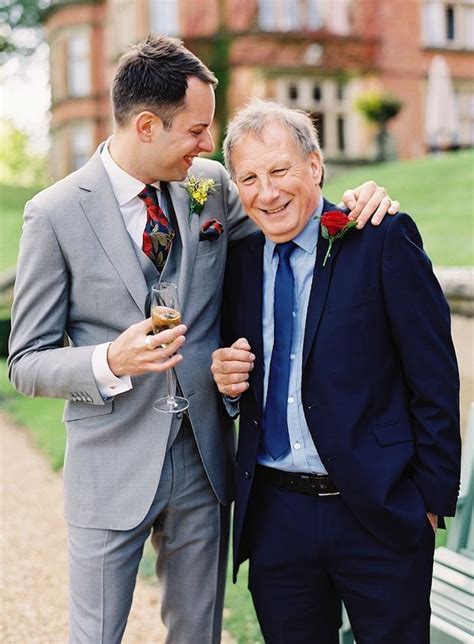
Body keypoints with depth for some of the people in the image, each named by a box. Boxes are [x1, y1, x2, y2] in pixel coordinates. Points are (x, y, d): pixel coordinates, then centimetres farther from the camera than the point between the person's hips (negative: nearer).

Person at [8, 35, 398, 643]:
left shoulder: (212, 185, 2)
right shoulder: (55, 214, -10)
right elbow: (27, 363, -7)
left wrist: (350, 203, -4)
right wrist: (110, 362, -26)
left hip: (204, 460, 4)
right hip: (112, 471, -4)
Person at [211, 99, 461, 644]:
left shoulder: (384, 240, -8)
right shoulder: (240, 259, 7)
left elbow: (435, 380, -8)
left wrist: (432, 498, -8)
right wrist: (228, 380, -5)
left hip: (379, 516, -4)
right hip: (273, 515, 4)